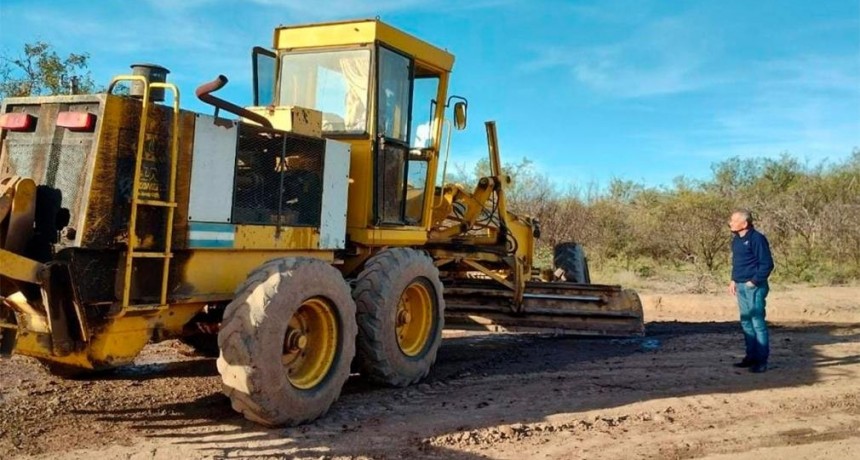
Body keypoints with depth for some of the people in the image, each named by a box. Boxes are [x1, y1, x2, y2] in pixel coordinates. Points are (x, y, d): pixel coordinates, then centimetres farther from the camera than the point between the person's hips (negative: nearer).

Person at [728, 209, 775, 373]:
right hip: (741, 286, 9)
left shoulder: (756, 239, -14)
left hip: (754, 287, -9)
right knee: (746, 322, 14)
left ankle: (761, 360, 1)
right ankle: (751, 356, 23)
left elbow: (767, 264, -15)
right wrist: (733, 280, 14)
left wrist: (753, 281, -16)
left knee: (758, 323, -5)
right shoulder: (736, 239, 13)